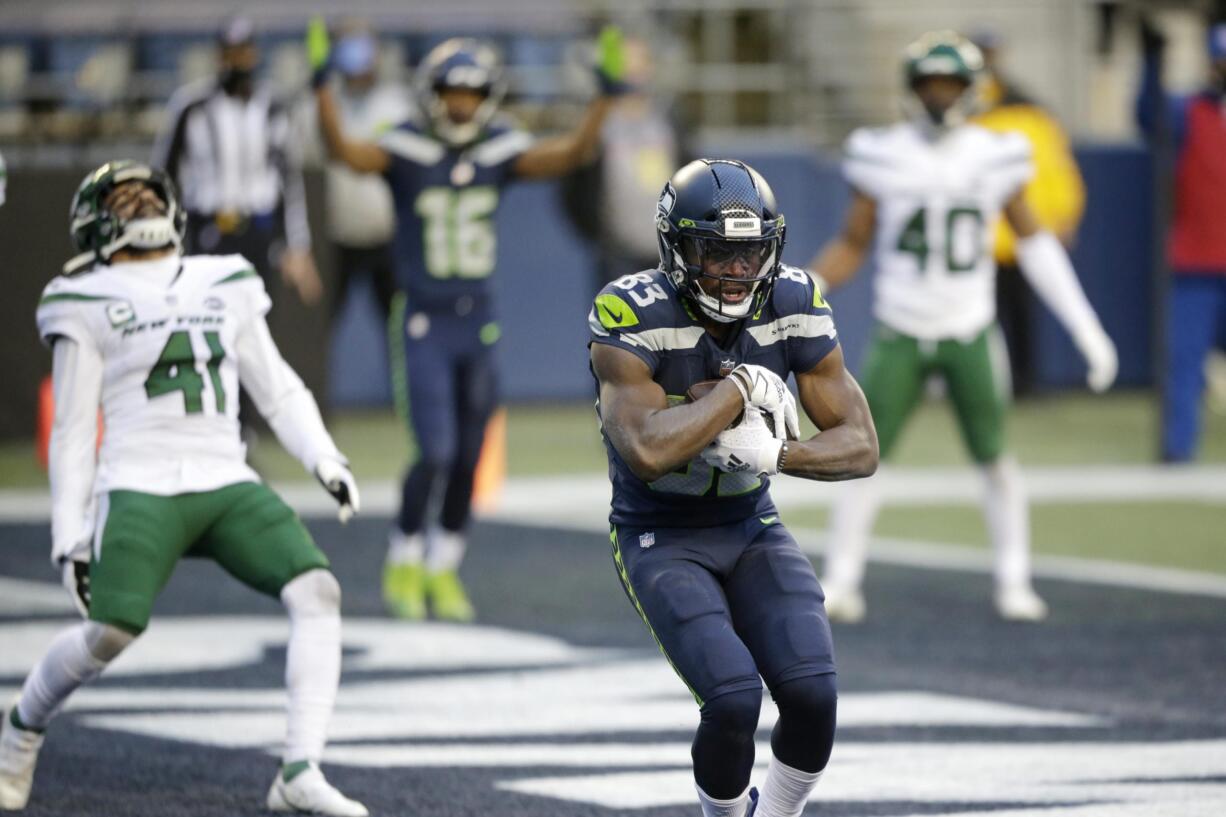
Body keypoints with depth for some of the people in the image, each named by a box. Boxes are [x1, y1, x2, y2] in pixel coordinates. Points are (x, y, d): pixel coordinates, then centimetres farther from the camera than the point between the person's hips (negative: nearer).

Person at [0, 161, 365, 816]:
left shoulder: (226, 286, 17)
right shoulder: (88, 304, 5)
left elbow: (277, 391, 20)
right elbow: (73, 433, 6)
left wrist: (323, 459, 5)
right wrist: (69, 537, 1)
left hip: (227, 485, 4)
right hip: (140, 487, -4)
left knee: (317, 591, -17)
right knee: (110, 634, -20)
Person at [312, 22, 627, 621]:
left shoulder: (499, 152, 0)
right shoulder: (407, 151, -11)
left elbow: (569, 154, -9)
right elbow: (343, 150, -27)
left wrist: (605, 97, -20)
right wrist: (321, 88, -40)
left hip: (478, 323, 4)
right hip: (425, 325, -4)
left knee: (468, 458, 9)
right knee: (436, 453, -12)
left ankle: (444, 571, 24)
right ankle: (404, 565, 9)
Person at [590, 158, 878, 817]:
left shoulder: (793, 306, -8)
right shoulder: (631, 316, -21)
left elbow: (860, 447, -7)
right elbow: (647, 453, -34)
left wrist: (773, 452, -24)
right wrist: (743, 389, -25)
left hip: (753, 531, 4)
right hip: (661, 540, -4)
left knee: (811, 695, -17)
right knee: (733, 702, -24)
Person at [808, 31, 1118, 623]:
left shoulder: (993, 158, -3)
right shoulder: (885, 159, -7)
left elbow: (1033, 242, 4)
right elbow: (851, 247, 1)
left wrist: (1087, 329, 1)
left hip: (970, 335, 1)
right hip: (899, 335, -1)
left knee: (993, 457, 5)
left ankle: (1014, 584, 18)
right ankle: (841, 585, 2)